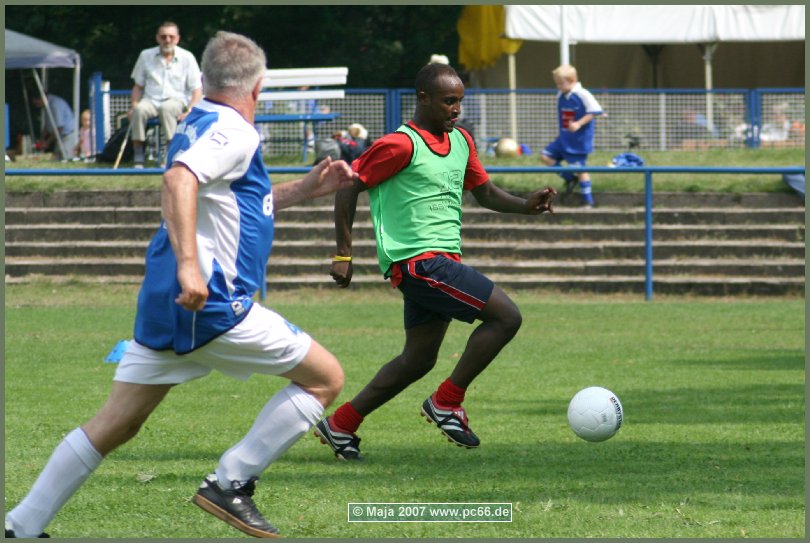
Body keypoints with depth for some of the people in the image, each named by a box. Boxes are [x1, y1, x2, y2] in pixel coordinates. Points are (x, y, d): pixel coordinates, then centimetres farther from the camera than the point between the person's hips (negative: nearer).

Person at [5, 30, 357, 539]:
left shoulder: (197, 126, 20)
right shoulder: (233, 132, -10)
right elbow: (178, 180, -28)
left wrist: (305, 189, 28)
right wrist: (188, 264, -37)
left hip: (164, 306, 9)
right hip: (212, 306, -9)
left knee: (116, 424, 12)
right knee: (326, 377, 2)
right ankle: (231, 483, -4)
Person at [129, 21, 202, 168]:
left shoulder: (187, 58, 3)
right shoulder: (146, 56, 10)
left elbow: (197, 89, 1)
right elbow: (138, 86, 16)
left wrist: (189, 111, -14)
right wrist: (133, 106, -1)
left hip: (177, 100, -2)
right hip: (151, 100, 2)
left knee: (166, 108, -38)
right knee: (139, 110, -33)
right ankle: (138, 159, -31)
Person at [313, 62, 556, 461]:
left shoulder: (461, 141, 13)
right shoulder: (402, 145, -12)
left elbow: (485, 193, 23)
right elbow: (348, 188, -8)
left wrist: (526, 205, 4)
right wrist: (343, 254, -9)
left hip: (443, 259, 9)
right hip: (418, 260, -9)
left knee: (418, 360, 13)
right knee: (506, 316, -15)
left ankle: (341, 425, 20)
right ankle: (447, 403, -6)